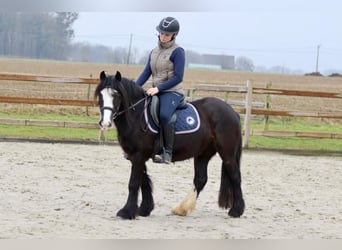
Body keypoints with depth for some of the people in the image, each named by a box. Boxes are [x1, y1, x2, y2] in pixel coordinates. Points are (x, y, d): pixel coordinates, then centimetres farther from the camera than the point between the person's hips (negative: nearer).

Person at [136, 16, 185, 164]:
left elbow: (178, 77, -14)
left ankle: (168, 152, -25)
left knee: (164, 115, -34)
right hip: (156, 91, 8)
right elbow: (146, 73, 11)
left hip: (173, 92, -8)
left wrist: (158, 88, -19)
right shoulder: (154, 52, 14)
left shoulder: (177, 52, -8)